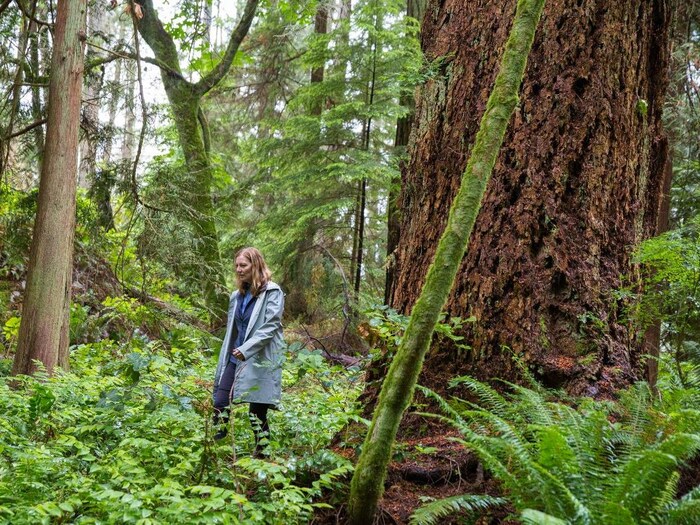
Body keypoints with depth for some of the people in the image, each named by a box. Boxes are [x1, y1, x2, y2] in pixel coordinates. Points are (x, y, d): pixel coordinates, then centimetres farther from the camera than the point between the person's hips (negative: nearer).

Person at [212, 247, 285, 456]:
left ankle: (263, 452, 14)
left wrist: (246, 349, -23)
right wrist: (223, 361, 17)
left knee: (257, 412, 0)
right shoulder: (237, 295, 14)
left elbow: (271, 326, -16)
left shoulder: (272, 292, -7)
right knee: (220, 404, 0)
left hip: (260, 361, -7)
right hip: (236, 358, 7)